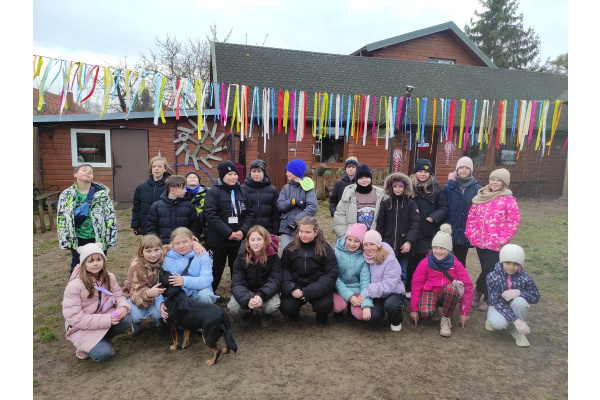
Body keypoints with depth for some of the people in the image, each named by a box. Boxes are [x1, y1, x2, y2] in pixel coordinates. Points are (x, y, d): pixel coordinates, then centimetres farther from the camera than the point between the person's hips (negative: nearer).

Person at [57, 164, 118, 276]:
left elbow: (110, 216, -4)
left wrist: (111, 239, -5)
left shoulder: (101, 193, -6)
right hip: (77, 241, 2)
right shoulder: (66, 195, 0)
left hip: (99, 239, -1)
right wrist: (65, 241, 1)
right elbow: (61, 219, 3)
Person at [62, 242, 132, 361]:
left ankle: (102, 340, 4)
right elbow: (73, 317, -23)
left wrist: (122, 308, -26)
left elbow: (119, 296, 0)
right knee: (102, 353, -25)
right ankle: (86, 345, 10)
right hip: (81, 328, -5)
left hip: (105, 315, 5)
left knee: (126, 320, -24)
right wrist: (106, 320, -28)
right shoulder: (74, 285, -21)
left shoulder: (109, 277, -5)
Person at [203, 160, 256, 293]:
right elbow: (211, 215, -17)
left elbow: (250, 213, 5)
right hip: (219, 240, -4)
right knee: (217, 269, 9)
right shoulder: (214, 192, -8)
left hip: (238, 239, 4)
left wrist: (243, 231, -10)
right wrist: (228, 233, -20)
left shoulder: (242, 192, 8)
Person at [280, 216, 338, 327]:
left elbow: (331, 274, -8)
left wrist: (310, 292, -18)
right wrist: (291, 289, -16)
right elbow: (284, 269, 3)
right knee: (285, 308, -20)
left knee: (324, 305, -28)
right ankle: (294, 314, 20)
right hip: (295, 285, 2)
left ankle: (321, 317, 12)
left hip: (317, 288, -1)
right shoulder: (290, 248, 4)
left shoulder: (325, 249, -3)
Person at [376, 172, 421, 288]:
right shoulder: (385, 204, 7)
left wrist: (409, 241, -17)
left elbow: (415, 224, -6)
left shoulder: (411, 204, 2)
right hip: (388, 246, 1)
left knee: (402, 275, 7)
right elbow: (380, 225, 7)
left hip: (404, 246, -1)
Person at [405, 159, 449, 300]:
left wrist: (432, 218, -10)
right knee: (412, 262, 7)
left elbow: (444, 208, 4)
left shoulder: (436, 188, 3)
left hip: (428, 234, 0)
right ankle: (410, 289, 20)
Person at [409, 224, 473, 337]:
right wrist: (414, 309, -5)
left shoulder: (456, 264, -7)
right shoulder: (425, 262, -7)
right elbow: (416, 284, -4)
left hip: (448, 294, 0)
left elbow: (467, 286, -4)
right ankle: (434, 310, 9)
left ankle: (446, 318, -11)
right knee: (425, 313, -33)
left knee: (453, 288, -36)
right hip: (430, 291, 0)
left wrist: (464, 312, -5)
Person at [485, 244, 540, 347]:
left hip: (515, 308, 2)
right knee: (499, 324, -34)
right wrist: (516, 320, -33)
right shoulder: (492, 277, -21)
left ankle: (518, 332, -7)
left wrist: (519, 292, -32)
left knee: (520, 301, -32)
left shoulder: (525, 278, -15)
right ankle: (493, 318, 6)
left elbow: (536, 298, -10)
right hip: (498, 306, -2)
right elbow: (497, 302, -24)